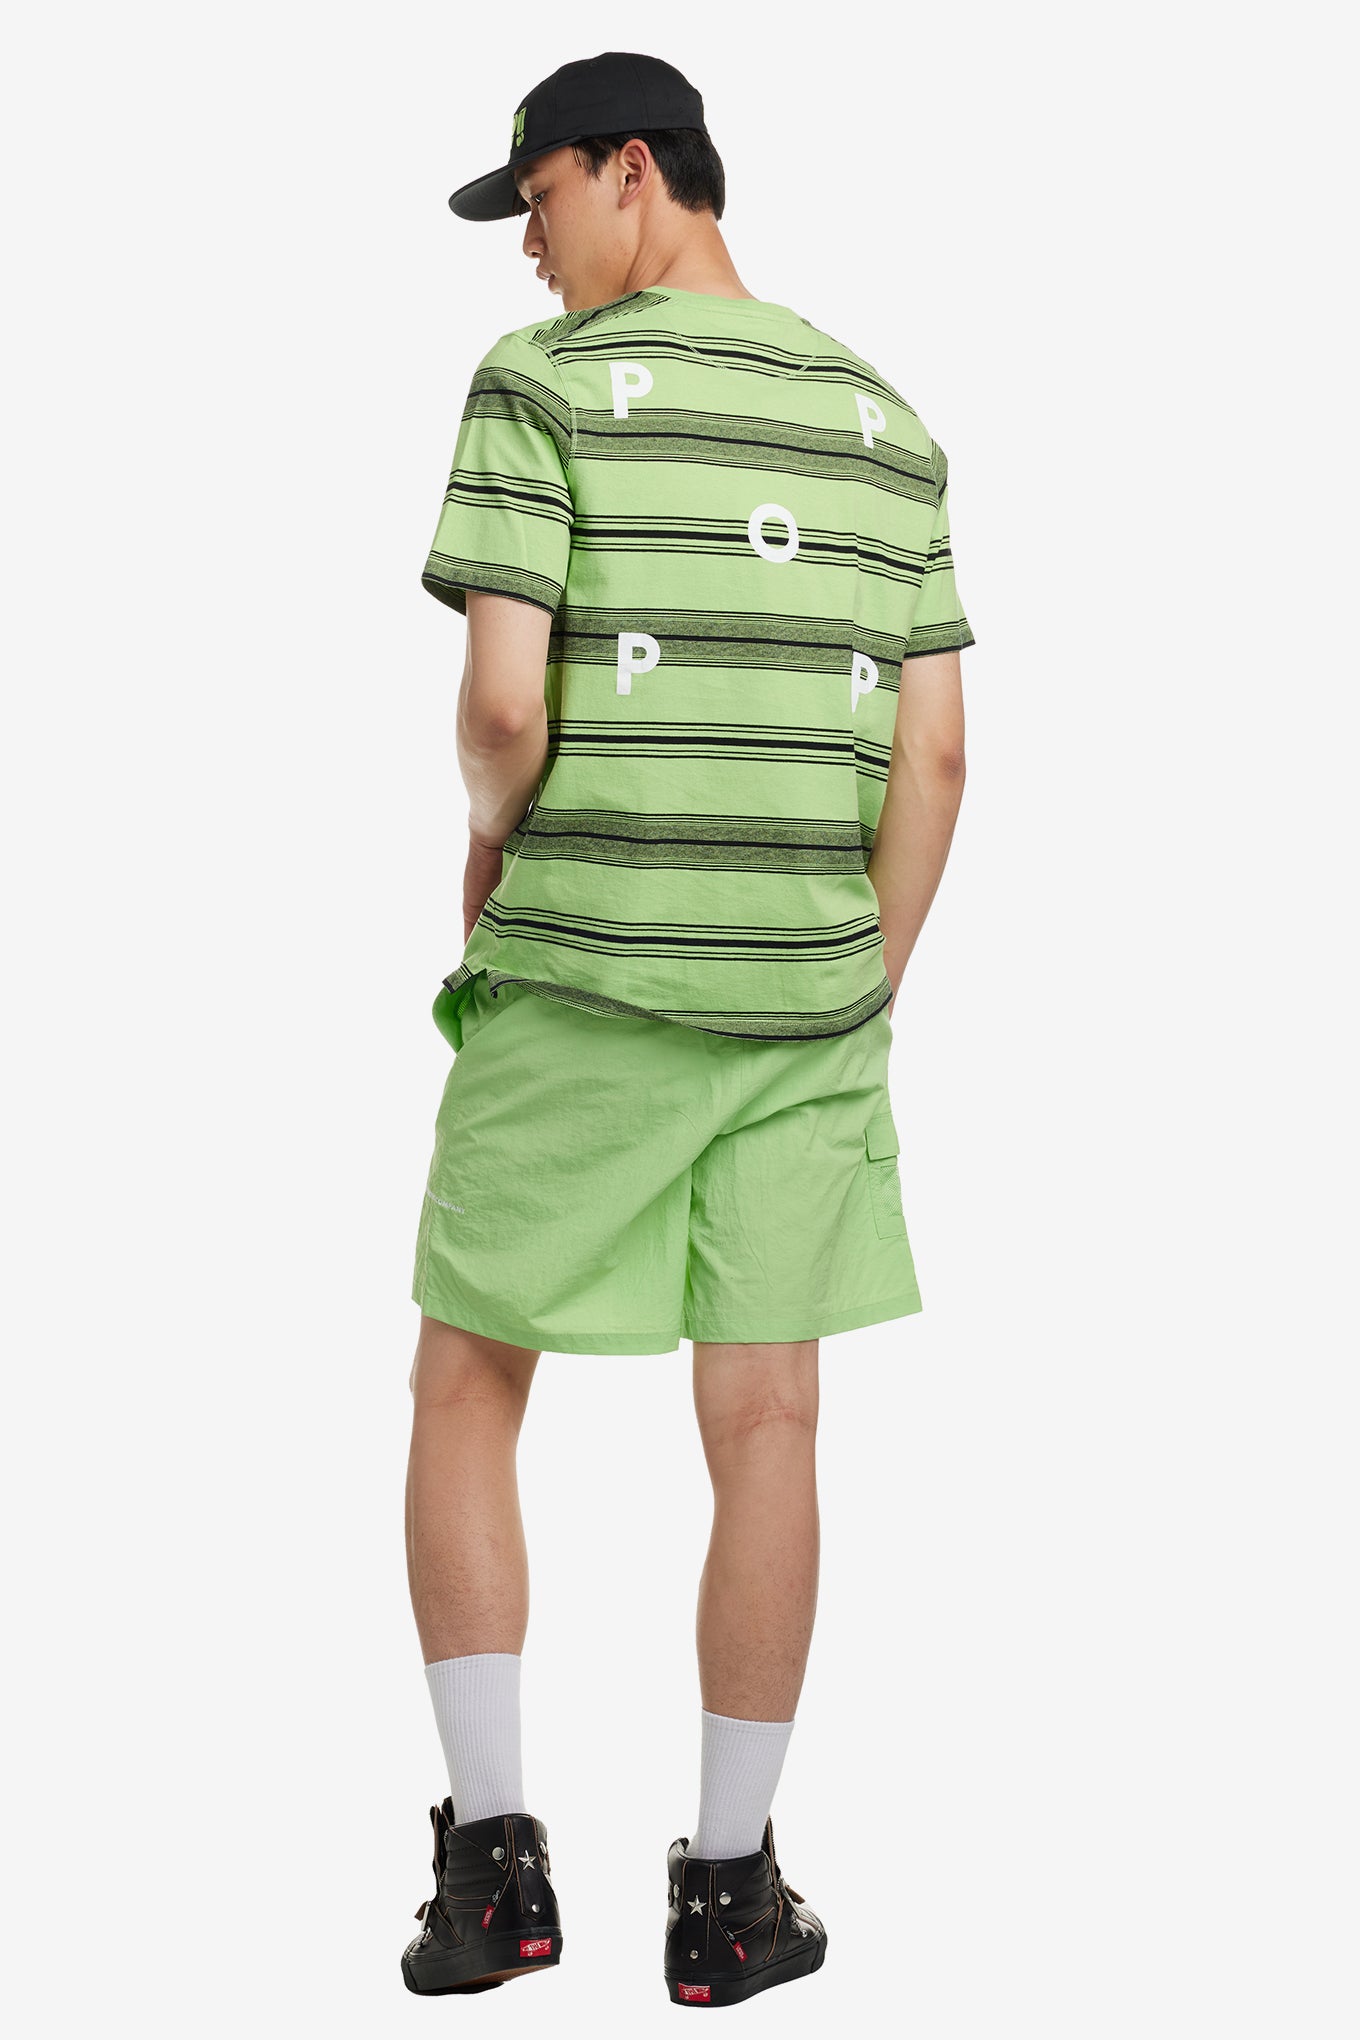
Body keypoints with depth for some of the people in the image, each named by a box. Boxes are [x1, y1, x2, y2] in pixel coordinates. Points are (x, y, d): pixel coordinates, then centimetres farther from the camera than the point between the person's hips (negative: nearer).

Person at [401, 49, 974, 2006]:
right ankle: (729, 1894, 12)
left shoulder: (541, 385, -8)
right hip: (803, 990, 4)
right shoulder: (880, 422, 9)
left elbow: (502, 702, -17)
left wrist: (496, 834, 7)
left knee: (466, 1396, 10)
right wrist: (865, 1024, 12)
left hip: (584, 984, -3)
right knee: (767, 1427, 8)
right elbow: (933, 756, 4)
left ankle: (495, 1861, 3)